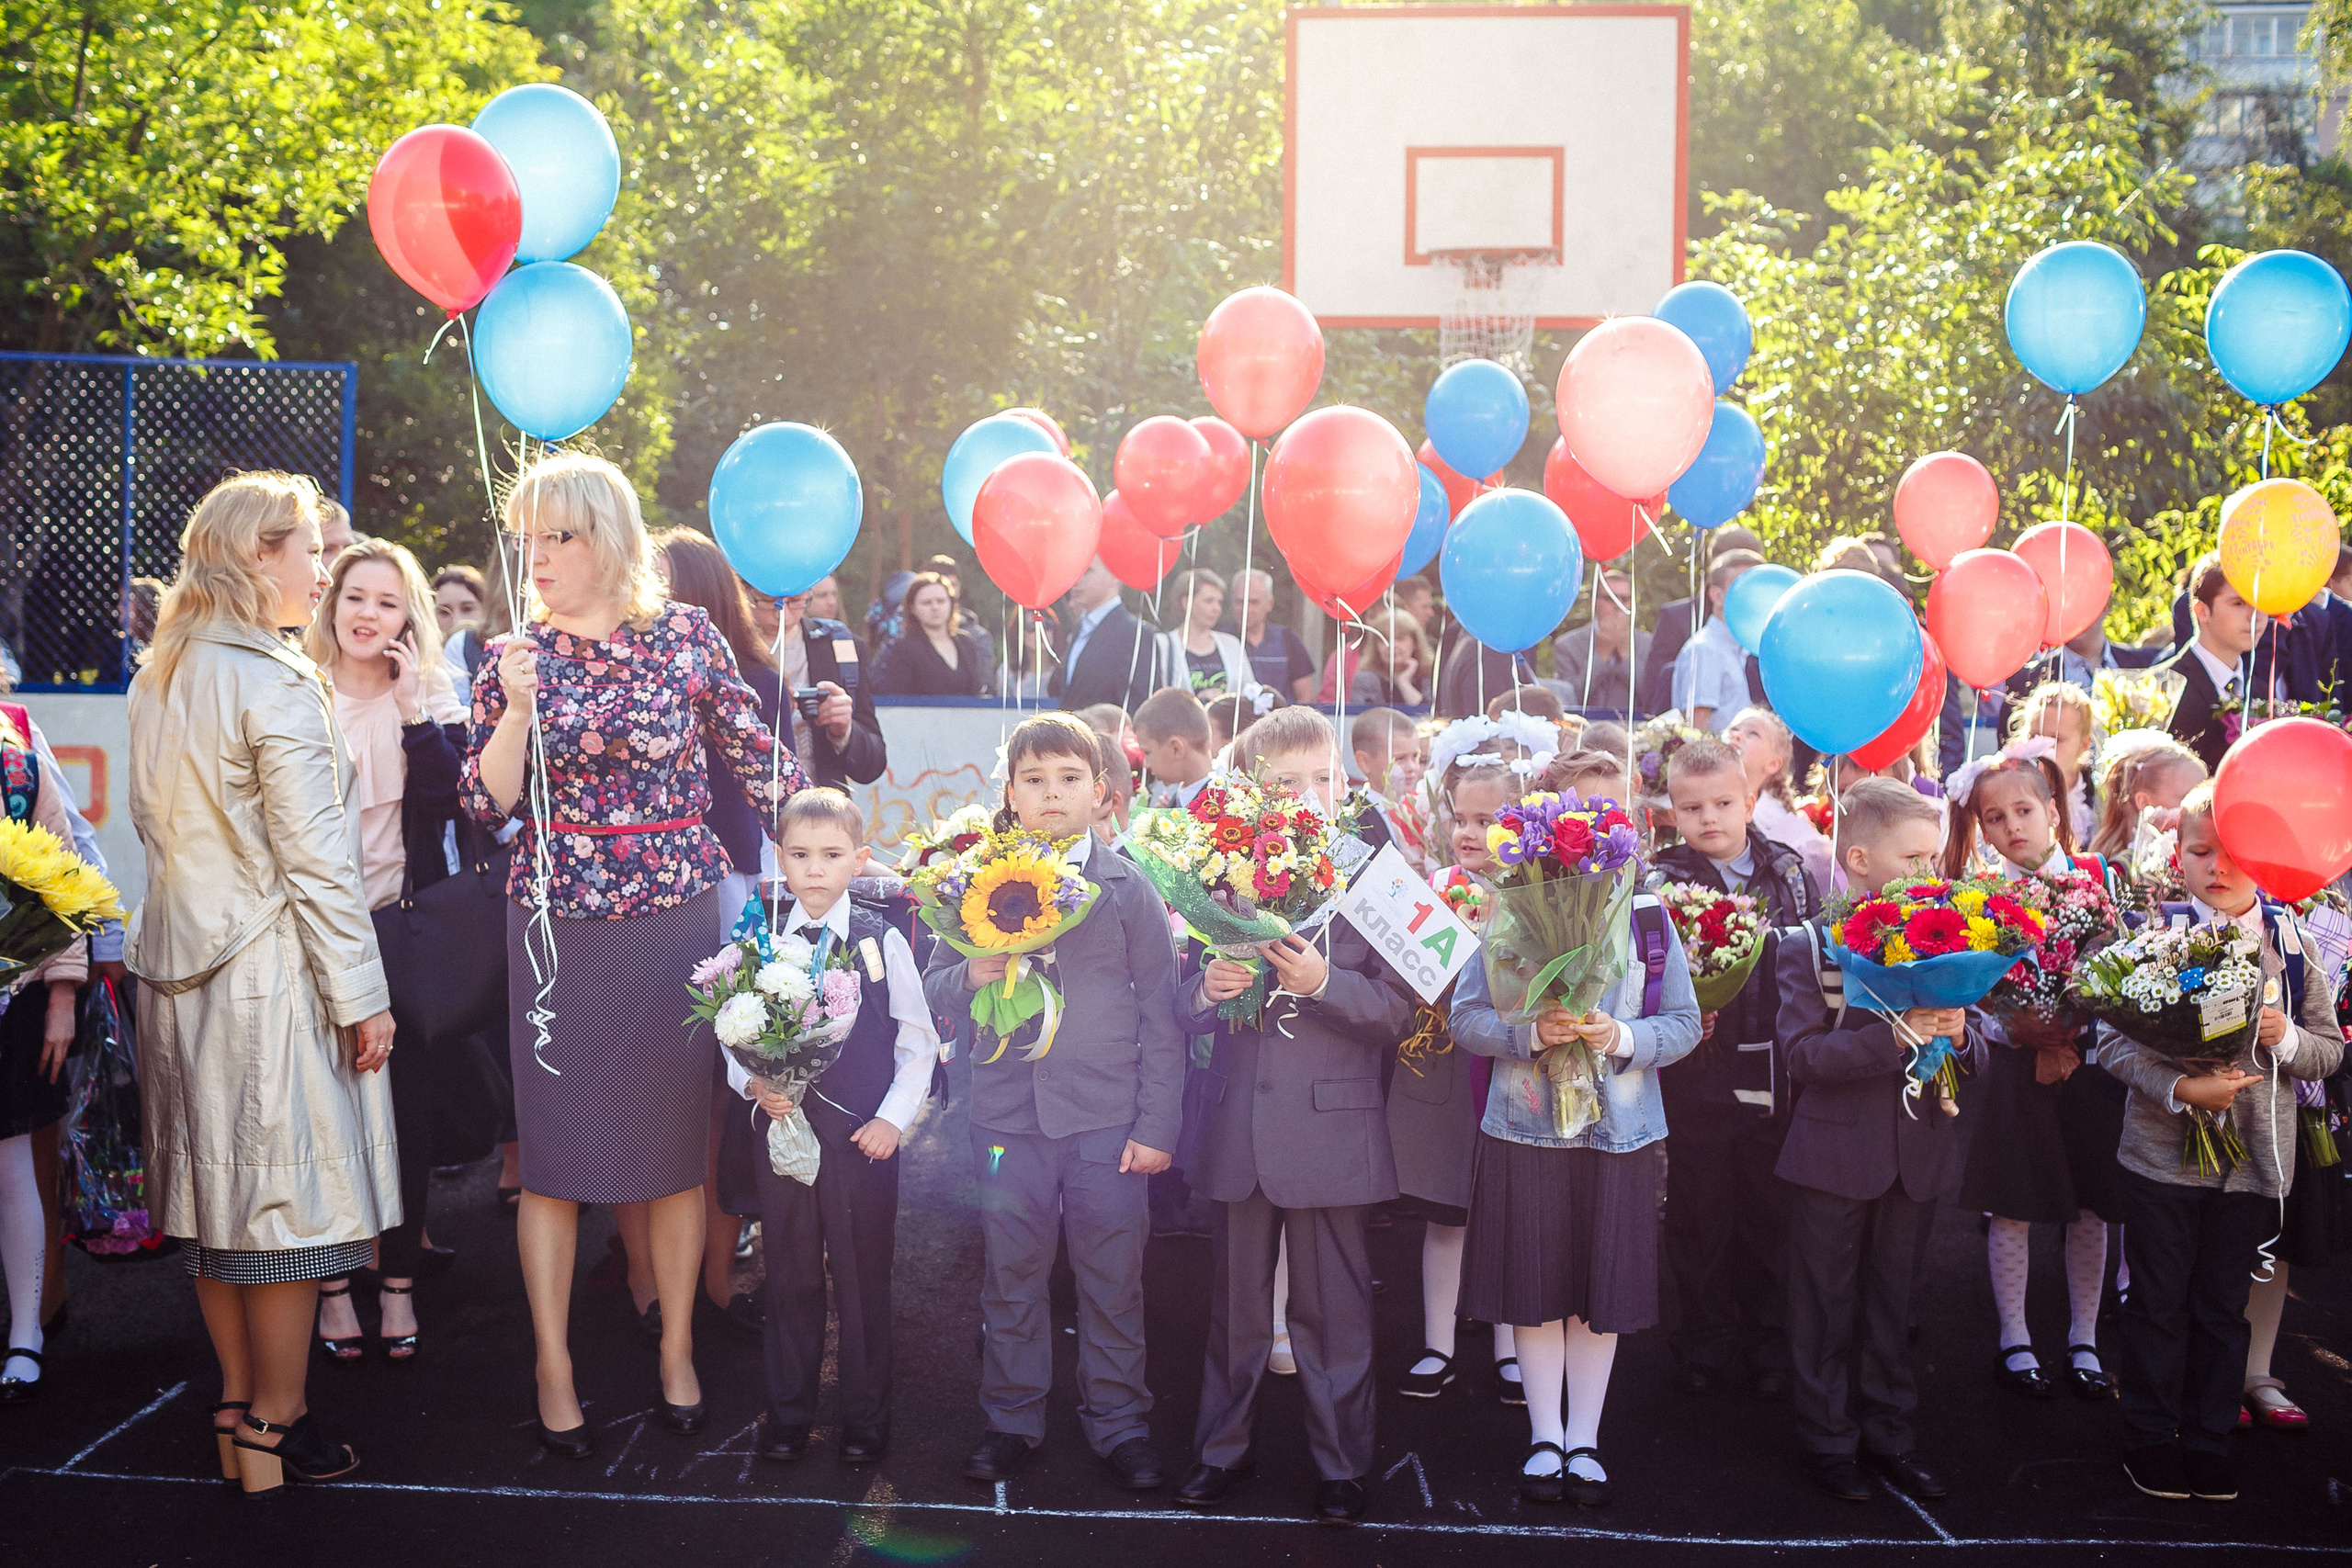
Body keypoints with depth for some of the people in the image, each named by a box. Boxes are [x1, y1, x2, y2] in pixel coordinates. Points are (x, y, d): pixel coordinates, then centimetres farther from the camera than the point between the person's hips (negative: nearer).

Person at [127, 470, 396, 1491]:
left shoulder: (158, 680, 10)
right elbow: (314, 861, -17)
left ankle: (236, 1408, 25)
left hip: (180, 966, 8)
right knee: (286, 1194, 1)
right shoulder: (277, 684, -16)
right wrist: (361, 995, -12)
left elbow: (151, 822, 16)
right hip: (272, 974, -8)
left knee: (215, 1194, 14)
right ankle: (275, 1433, 10)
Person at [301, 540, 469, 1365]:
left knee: (409, 1103, 5)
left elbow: (447, 799, -11)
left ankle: (398, 1280, 16)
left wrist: (412, 711, -16)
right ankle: (333, 1280, 17)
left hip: (404, 923, 1)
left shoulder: (431, 696, 3)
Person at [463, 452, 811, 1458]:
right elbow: (485, 804, -1)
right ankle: (554, 1367, 17)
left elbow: (757, 759, 6)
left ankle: (677, 1351, 23)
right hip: (560, 924, 0)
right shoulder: (516, 656, 3)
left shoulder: (686, 637, 2)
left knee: (679, 1138, 7)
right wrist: (518, 706, -15)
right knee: (555, 1147, 4)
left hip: (680, 916, 0)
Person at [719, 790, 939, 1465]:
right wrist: (753, 1083, -12)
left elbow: (917, 1042, 1)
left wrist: (894, 1118, -7)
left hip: (864, 1136, -2)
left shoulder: (882, 941, -3)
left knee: (863, 1279, 6)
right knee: (790, 1278, 12)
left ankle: (865, 1417, 21)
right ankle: (788, 1411, 27)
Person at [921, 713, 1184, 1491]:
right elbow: (934, 990, 9)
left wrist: (1157, 1125, -3)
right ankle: (1011, 1418, 26)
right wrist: (973, 976, -14)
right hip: (1008, 1113, 2)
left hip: (1108, 1117, -1)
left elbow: (1161, 1013, 1)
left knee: (1113, 1276, 6)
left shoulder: (1127, 889, 1)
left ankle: (1118, 1420, 22)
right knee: (1010, 1273, 10)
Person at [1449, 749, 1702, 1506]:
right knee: (1534, 1287, 8)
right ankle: (1545, 1437, 24)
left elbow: (1683, 1024, 1)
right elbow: (1465, 1017, -4)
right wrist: (1530, 1032, -21)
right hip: (1526, 1128, -1)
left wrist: (1622, 1037, -18)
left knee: (1604, 1288, 9)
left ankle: (1584, 1438, 24)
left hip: (1621, 1131, 1)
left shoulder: (1650, 918, 1)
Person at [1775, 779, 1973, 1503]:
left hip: (1919, 1156, 4)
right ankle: (1829, 1438, 20)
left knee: (1892, 1300, 15)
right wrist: (1896, 1036, -26)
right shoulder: (1809, 946, -7)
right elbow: (1801, 1054, -18)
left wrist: (1957, 1034, -15)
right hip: (1836, 1156, -4)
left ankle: (1889, 1430, 28)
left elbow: (1978, 1051, 9)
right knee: (1827, 1304, 7)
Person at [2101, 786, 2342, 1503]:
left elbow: (2330, 1051, 6)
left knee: (2223, 1307, 13)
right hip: (2163, 1153, -2)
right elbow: (2114, 1040, -10)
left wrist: (2285, 1036, -15)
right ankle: (2150, 1439, 24)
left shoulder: (2294, 946, 1)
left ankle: (2209, 1439, 28)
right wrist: (2181, 1088, -24)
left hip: (2253, 1161, 2)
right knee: (2158, 1302, 9)